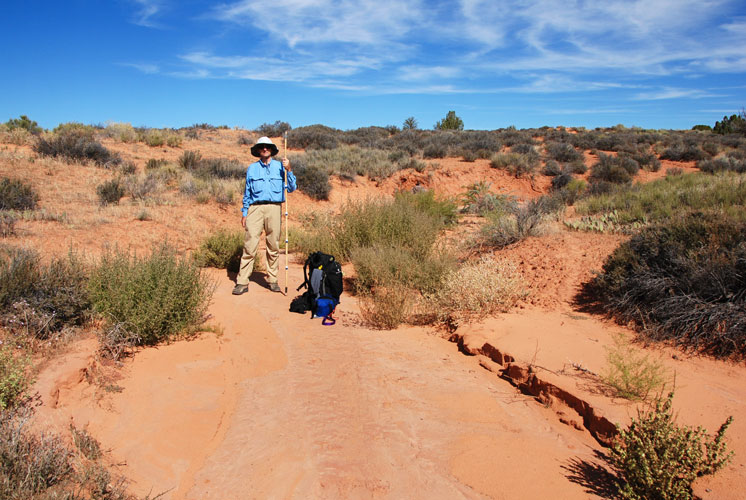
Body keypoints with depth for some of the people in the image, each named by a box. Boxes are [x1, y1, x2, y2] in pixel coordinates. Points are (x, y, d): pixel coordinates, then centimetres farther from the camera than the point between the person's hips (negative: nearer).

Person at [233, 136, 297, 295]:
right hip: (255, 208, 0)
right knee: (250, 245, -7)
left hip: (274, 208, 0)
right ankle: (242, 282, -6)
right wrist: (244, 213, 9)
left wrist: (288, 170, -8)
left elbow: (291, 188, 4)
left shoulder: (280, 166, 12)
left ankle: (272, 280, 12)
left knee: (273, 246, 3)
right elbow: (247, 193, 15)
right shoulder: (252, 168, 15)